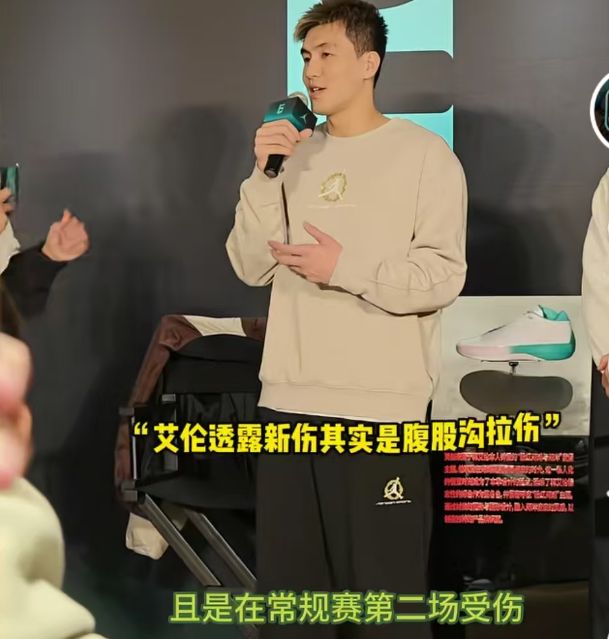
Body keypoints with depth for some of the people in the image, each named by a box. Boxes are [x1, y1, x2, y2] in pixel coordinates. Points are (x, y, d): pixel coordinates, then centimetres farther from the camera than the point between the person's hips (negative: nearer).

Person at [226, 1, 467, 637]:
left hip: (382, 406, -5)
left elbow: (443, 276, -9)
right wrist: (263, 176, -4)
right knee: (287, 581, 13)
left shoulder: (424, 154, -2)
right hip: (288, 400, 5)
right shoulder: (296, 153, 13)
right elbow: (252, 267, 6)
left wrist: (346, 268, -16)